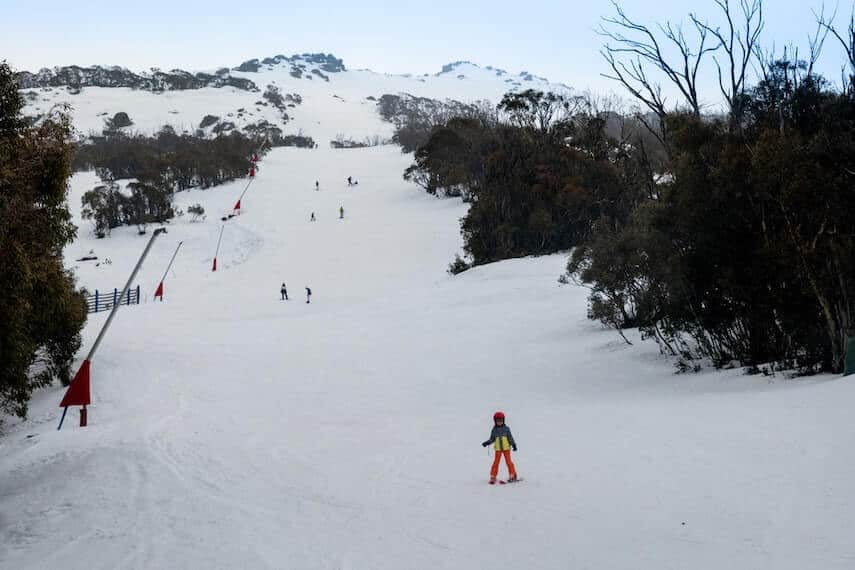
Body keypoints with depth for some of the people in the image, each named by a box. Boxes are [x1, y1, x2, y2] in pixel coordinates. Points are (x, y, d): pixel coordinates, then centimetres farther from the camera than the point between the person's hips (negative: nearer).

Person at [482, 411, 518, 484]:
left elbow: (510, 438, 3)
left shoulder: (506, 429, 3)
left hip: (506, 448, -1)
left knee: (508, 461, -4)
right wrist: (487, 443, -4)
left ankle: (513, 476, 4)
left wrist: (513, 444, -7)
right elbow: (492, 439, 12)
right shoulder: (494, 430, 7)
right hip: (498, 449, 1)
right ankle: (493, 477, 2)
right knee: (496, 462, -3)